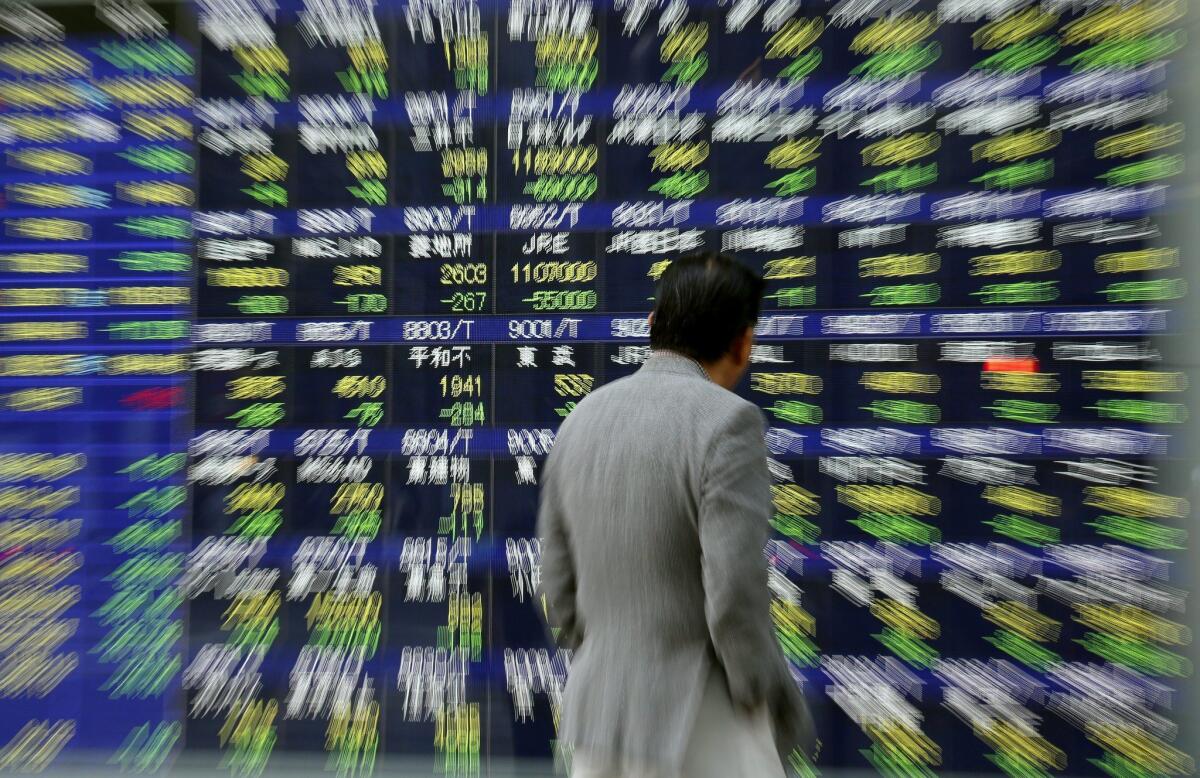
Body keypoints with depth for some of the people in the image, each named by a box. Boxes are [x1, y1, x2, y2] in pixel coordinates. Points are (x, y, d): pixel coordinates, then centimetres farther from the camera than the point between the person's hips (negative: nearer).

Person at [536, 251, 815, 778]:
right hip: (696, 728, -5)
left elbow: (561, 592, 5)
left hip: (598, 708, 6)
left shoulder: (582, 420, 1)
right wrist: (783, 713, -5)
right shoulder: (726, 422, -20)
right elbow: (735, 599, -23)